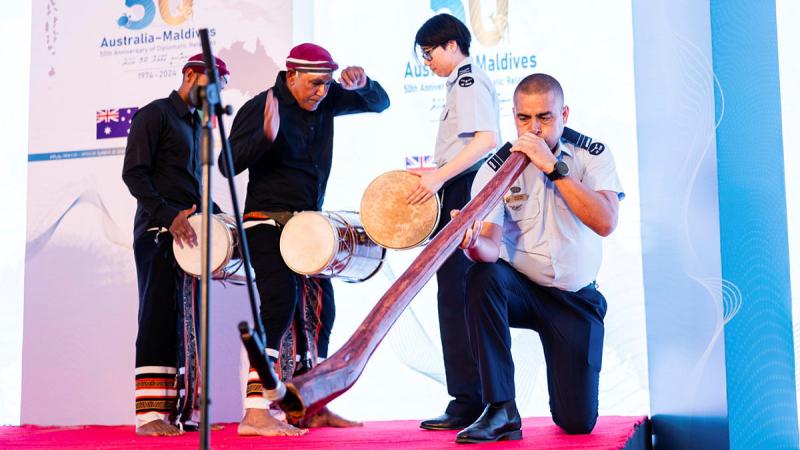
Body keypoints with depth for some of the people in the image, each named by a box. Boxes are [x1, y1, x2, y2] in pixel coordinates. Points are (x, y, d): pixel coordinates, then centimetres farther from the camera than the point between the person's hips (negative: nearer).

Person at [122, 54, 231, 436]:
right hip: (159, 233, -8)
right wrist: (169, 217, -23)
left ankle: (178, 409, 8)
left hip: (190, 232, 8)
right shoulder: (155, 115, -3)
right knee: (159, 318, -10)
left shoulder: (198, 125, 22)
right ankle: (149, 414, -9)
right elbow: (134, 173, -12)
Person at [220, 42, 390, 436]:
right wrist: (266, 135, -35)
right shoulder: (260, 107, -13)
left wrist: (362, 85, -9)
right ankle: (255, 413, -25)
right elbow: (229, 165, -19)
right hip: (268, 222, -8)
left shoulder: (325, 101, 5)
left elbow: (379, 104, 13)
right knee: (280, 304, -23)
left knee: (321, 308, 11)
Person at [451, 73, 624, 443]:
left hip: (576, 298, 0)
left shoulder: (592, 155, -4)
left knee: (578, 422, -9)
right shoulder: (496, 168, -6)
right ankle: (501, 411, -26)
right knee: (483, 277, -36)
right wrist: (475, 245, -44)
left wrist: (554, 167, -25)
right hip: (520, 289, 0)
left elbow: (605, 223, -21)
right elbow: (491, 242, -19)